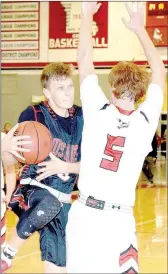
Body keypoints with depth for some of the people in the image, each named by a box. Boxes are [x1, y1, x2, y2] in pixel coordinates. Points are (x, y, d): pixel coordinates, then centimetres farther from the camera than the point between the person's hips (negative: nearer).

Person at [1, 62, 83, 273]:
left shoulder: (81, 118, 0)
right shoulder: (33, 114, -12)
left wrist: (63, 166, -17)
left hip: (62, 197, 5)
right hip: (32, 188, -5)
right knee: (49, 205, -40)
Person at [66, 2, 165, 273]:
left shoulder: (98, 112, -4)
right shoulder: (146, 121, -1)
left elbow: (84, 60, 6)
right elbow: (159, 73, 14)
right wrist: (139, 28, 21)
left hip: (84, 215, 0)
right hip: (119, 221, 0)